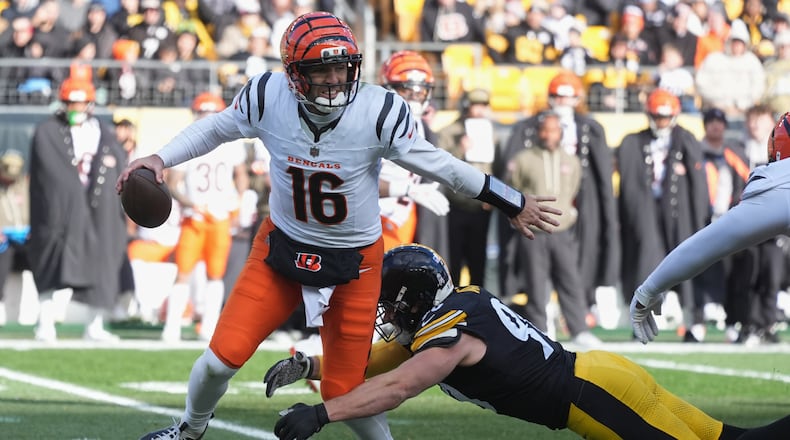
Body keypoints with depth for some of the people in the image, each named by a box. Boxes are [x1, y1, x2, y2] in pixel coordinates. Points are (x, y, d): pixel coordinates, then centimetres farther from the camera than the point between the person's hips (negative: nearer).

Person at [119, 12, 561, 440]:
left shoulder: (379, 111, -23)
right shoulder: (268, 97, -19)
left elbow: (436, 163, -10)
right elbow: (216, 128, 3)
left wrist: (513, 203, -3)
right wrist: (160, 159, -8)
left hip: (354, 261, -2)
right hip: (283, 246, 2)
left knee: (344, 393, 0)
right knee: (223, 356, -3)